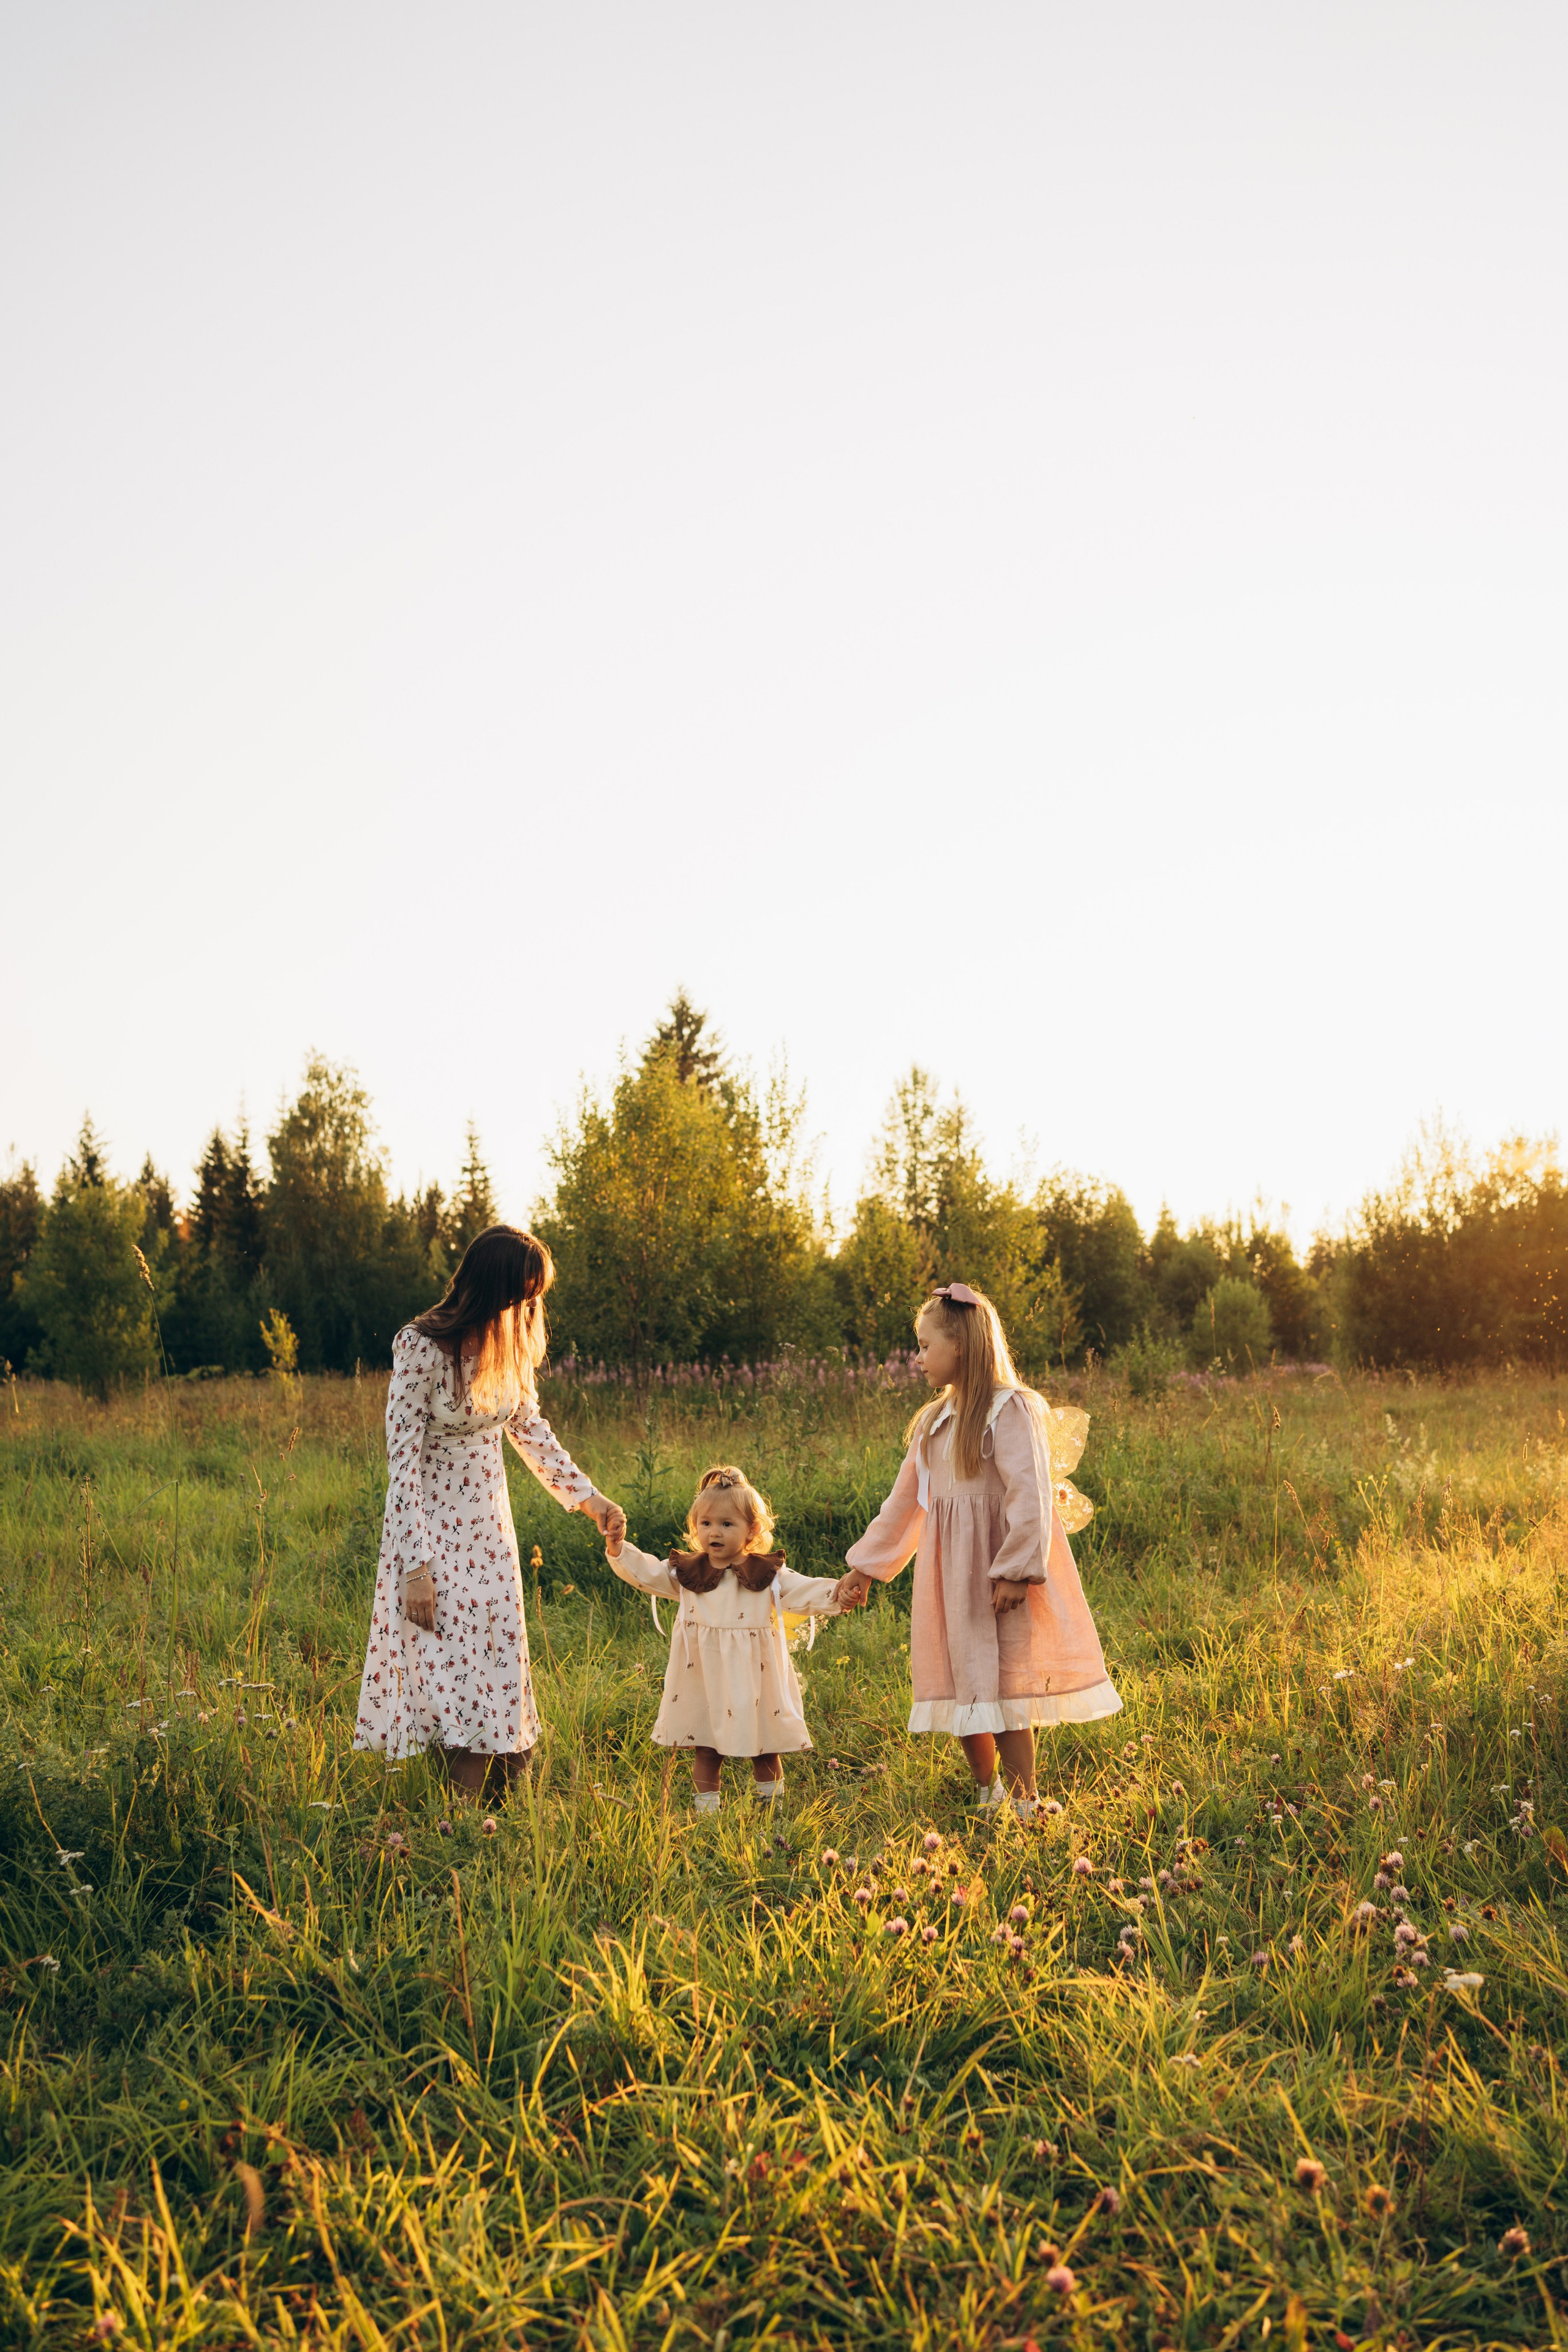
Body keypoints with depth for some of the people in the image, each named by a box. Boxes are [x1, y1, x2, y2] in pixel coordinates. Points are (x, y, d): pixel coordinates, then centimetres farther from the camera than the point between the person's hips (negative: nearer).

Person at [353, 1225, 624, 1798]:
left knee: (500, 1658, 9)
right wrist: (416, 1567, -21)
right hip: (430, 1524, -6)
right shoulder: (421, 1347, -21)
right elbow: (403, 1458, -19)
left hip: (489, 1523, 6)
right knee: (448, 1665, -5)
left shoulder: (513, 1342, -3)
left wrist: (589, 1497, 7)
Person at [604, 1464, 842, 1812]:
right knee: (705, 1750, 9)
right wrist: (617, 1548, -12)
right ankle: (706, 1804, 22)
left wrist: (837, 1593, -26)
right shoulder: (686, 1572, 4)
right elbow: (645, 1573, 4)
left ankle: (773, 1805, 26)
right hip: (704, 1677, 1)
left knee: (765, 1749, 9)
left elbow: (805, 1593, -8)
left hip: (753, 1679, -1)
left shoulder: (768, 1575, -2)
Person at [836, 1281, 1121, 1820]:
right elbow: (905, 1501, 19)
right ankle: (988, 1796, 22)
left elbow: (1032, 1496, -17)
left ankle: (1024, 1808, 5)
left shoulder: (1011, 1410, -11)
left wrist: (1016, 1570, -21)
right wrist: (864, 1567, 20)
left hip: (998, 1575, -7)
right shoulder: (934, 1421, 13)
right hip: (949, 1577, 7)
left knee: (1002, 1694, -5)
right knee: (962, 1690, 8)